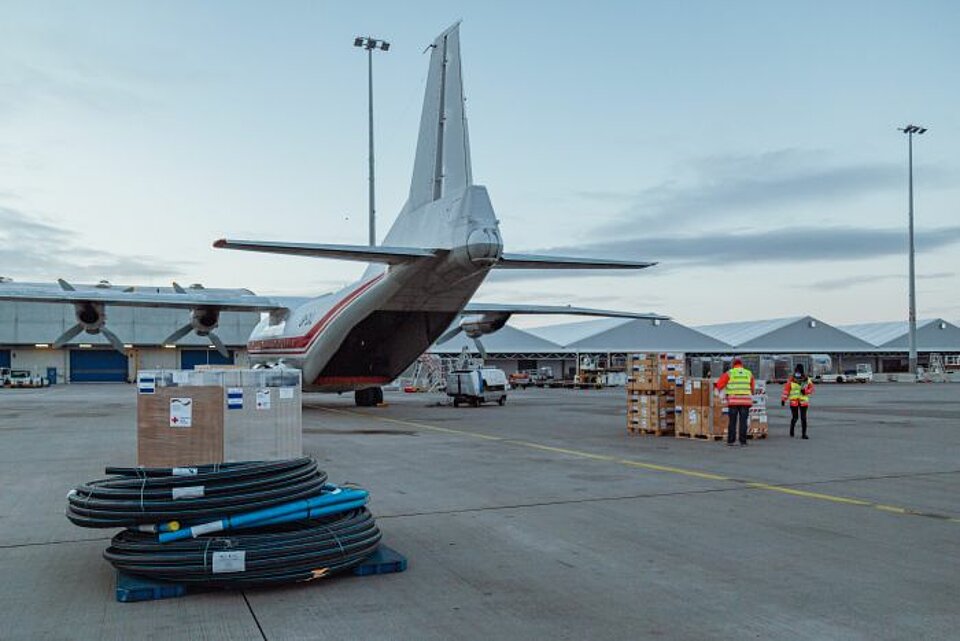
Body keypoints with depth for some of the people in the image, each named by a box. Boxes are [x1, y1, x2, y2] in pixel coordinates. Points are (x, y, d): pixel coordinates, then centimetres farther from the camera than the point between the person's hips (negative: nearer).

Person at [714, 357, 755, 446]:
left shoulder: (729, 373, 3)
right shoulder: (749, 373, 9)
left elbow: (719, 384, 2)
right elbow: (752, 387, 16)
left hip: (733, 400, -1)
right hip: (745, 401, 1)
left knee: (732, 421, 4)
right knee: (743, 421, 2)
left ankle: (731, 440, 1)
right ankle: (743, 441, -1)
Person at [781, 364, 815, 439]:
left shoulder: (807, 379, 2)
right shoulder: (791, 380, -3)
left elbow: (811, 388, 8)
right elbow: (786, 390, -4)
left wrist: (805, 391, -12)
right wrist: (783, 399, -9)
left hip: (803, 401, 2)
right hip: (794, 401, -1)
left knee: (803, 418, -1)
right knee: (795, 417, 1)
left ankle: (803, 434, 5)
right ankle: (791, 431, 24)